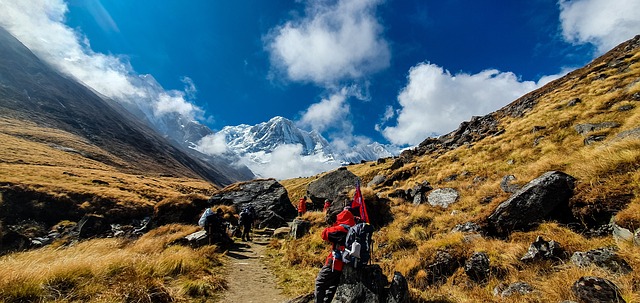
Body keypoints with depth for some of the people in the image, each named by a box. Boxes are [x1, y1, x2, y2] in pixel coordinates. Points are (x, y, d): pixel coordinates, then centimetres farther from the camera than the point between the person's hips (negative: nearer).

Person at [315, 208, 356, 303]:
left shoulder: (340, 229, -18)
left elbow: (325, 234, -13)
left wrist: (334, 225, -3)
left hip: (335, 263, -8)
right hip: (344, 265, 8)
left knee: (320, 282, 7)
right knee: (332, 285, 20)